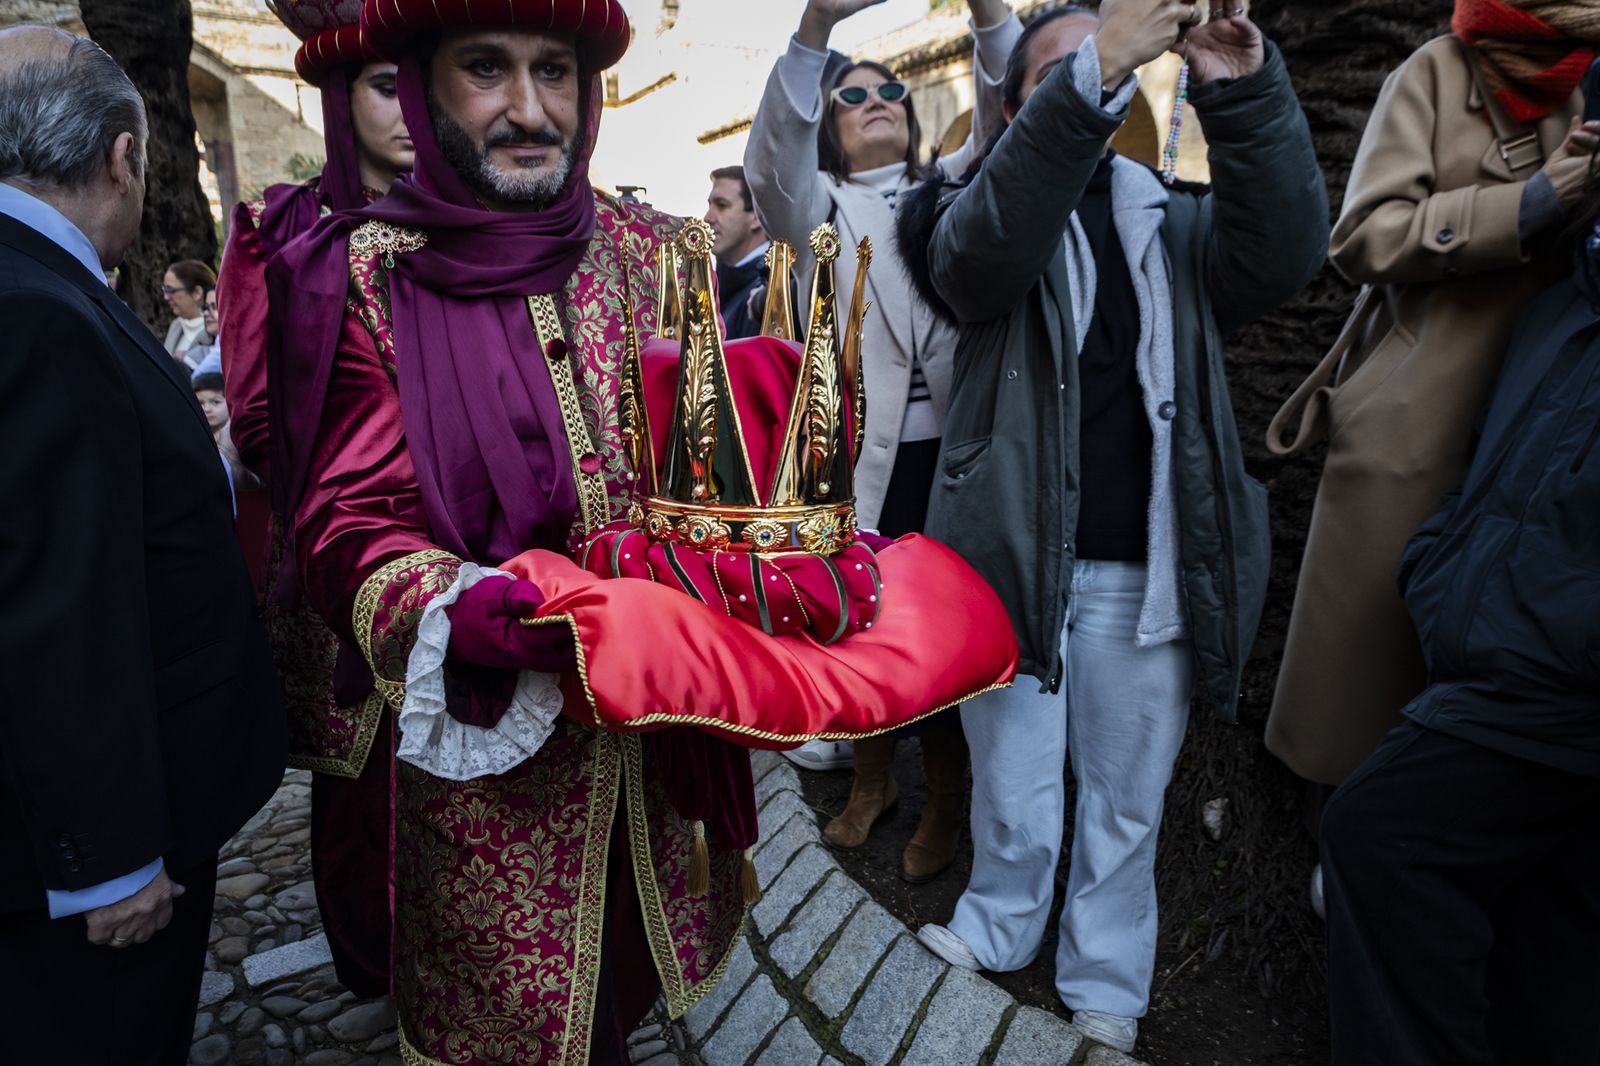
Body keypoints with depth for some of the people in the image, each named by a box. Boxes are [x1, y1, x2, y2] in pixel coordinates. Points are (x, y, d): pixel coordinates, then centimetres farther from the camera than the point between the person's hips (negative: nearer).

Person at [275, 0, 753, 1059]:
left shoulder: (648, 248, 2)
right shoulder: (370, 278, -7)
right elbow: (352, 533, -10)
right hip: (491, 744, -3)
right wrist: (473, 607, -30)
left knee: (634, 978, 21)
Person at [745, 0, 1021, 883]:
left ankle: (944, 804, 25)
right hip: (859, 455, -1)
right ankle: (872, 780, 34)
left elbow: (1009, 120, 0)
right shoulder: (818, 207, 9)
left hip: (951, 452, 1)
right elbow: (771, 159, -13)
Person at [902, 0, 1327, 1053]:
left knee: (1128, 799, 14)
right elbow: (981, 253, -20)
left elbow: (1284, 254, -6)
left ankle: (1106, 987, 34)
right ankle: (999, 932, 38)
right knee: (1013, 789, 12)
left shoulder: (1175, 221, 12)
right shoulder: (984, 205, 4)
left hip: (1147, 568, 3)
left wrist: (1246, 92, -17)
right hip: (1020, 552, -2)